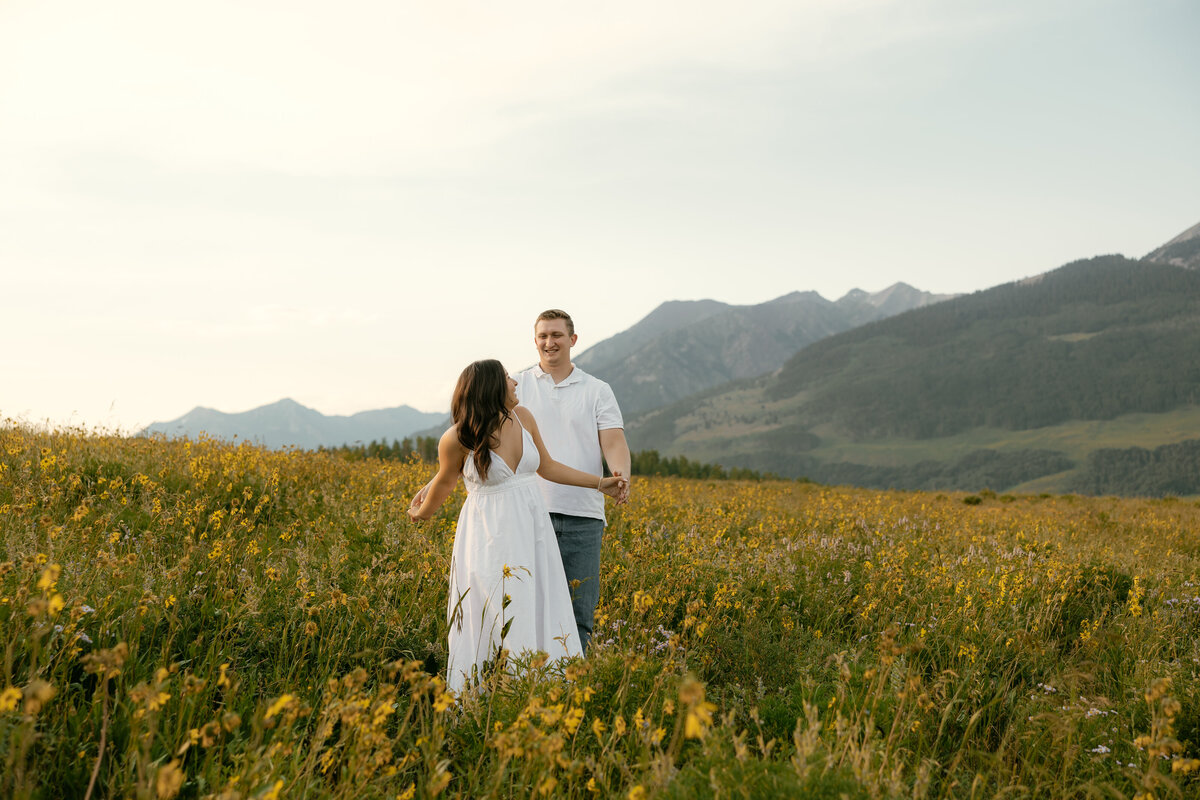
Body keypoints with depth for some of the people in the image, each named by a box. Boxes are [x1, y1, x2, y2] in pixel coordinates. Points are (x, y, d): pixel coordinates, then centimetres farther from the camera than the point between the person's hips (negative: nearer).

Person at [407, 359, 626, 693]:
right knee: (496, 624, -3)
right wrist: (420, 514, 19)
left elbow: (546, 466, 13)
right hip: (491, 539, -5)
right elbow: (446, 481, 5)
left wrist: (600, 483, 13)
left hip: (531, 531, 5)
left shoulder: (523, 418, -1)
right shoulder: (458, 439, -15)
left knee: (542, 615, 6)